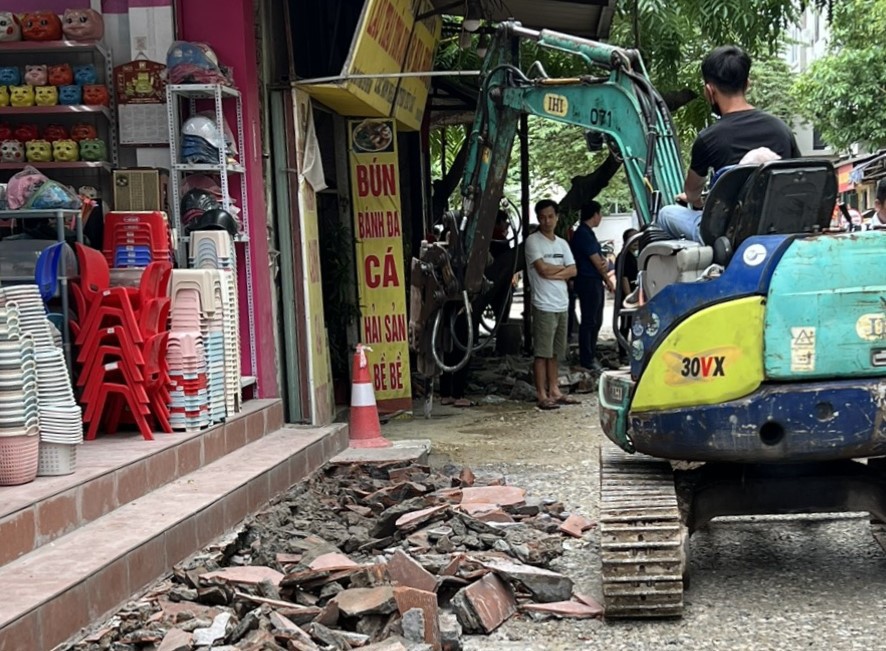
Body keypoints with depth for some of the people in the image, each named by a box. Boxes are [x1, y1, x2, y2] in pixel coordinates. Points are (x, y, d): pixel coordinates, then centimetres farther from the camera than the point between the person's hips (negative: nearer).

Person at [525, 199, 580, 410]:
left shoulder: (562, 243, 15)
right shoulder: (533, 241, -5)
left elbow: (573, 271, 5)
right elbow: (542, 269, -15)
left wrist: (552, 273, -11)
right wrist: (562, 267, 1)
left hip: (562, 305, 6)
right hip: (544, 305, -6)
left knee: (555, 352, 11)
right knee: (542, 353, -5)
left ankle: (554, 391, 17)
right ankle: (542, 395, -3)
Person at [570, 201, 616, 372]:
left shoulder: (587, 233, 15)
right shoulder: (583, 234, -16)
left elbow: (598, 257, 13)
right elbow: (596, 261, -14)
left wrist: (604, 262, -11)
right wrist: (609, 281, -2)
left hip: (595, 282, 10)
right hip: (588, 281, -10)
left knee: (596, 321, 16)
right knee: (589, 321, -5)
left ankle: (591, 356, 24)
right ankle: (586, 359, 1)